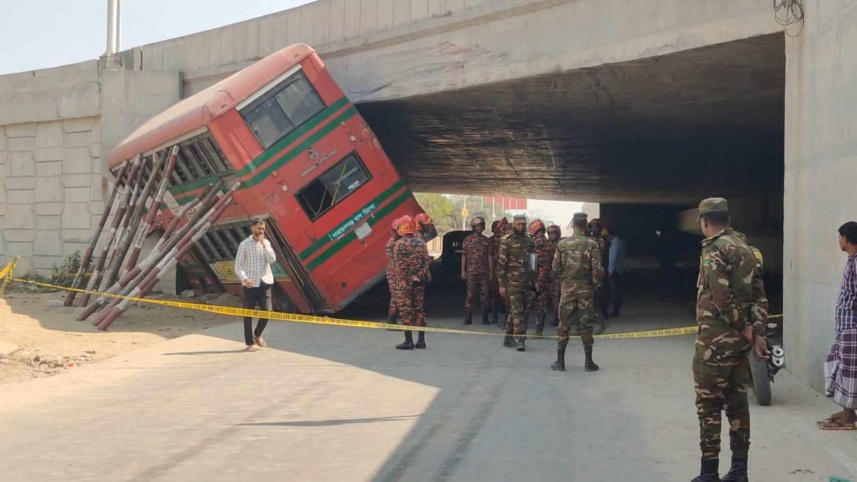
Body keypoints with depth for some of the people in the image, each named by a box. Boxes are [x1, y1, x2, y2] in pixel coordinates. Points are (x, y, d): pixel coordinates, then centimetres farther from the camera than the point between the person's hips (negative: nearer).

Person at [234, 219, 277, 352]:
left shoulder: (266, 243, 8)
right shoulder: (244, 244, -2)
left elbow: (272, 259, -5)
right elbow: (238, 265, -5)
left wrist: (264, 245, -12)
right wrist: (244, 278, -21)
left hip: (265, 282, 3)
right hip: (250, 283, -3)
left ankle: (257, 335, 24)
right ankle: (250, 343, 13)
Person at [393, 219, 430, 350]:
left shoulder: (399, 244, -6)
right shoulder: (421, 243, 9)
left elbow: (399, 265, -12)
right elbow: (426, 262, 5)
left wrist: (401, 282, -11)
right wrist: (424, 278, 9)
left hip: (405, 281, -5)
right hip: (420, 280, 5)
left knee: (406, 310, -1)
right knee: (419, 309, 10)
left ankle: (408, 341, -1)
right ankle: (421, 340, 11)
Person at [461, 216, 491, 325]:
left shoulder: (486, 241, 9)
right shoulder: (468, 240, 4)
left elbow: (489, 256, 9)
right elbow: (464, 256, 3)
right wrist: (463, 271, -2)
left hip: (484, 271, 2)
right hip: (471, 271, -2)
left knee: (484, 294, 3)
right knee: (470, 294, -1)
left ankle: (485, 318, 9)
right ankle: (468, 317, 5)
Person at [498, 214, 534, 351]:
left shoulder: (528, 240, 12)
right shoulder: (507, 241, -7)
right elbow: (501, 263, -9)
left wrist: (532, 279, 15)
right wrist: (502, 285, -12)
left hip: (526, 282, 6)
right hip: (512, 282, -6)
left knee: (515, 310, 12)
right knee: (517, 311, -11)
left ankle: (508, 338, 21)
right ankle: (519, 339, -13)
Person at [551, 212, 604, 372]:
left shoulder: (562, 244, -3)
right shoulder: (592, 244, -8)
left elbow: (556, 267, -1)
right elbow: (597, 269, -11)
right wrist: (594, 283, 5)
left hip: (567, 287, 1)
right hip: (585, 288, -1)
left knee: (564, 324, 7)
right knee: (586, 325, 6)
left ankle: (560, 361, 8)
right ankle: (589, 362, 9)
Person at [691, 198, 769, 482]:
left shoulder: (714, 249, -12)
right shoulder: (746, 248, 13)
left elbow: (722, 296, -21)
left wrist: (745, 329, -12)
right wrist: (757, 333, 7)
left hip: (716, 339, -8)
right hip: (741, 338, 8)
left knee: (709, 406, -2)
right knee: (737, 402, 12)